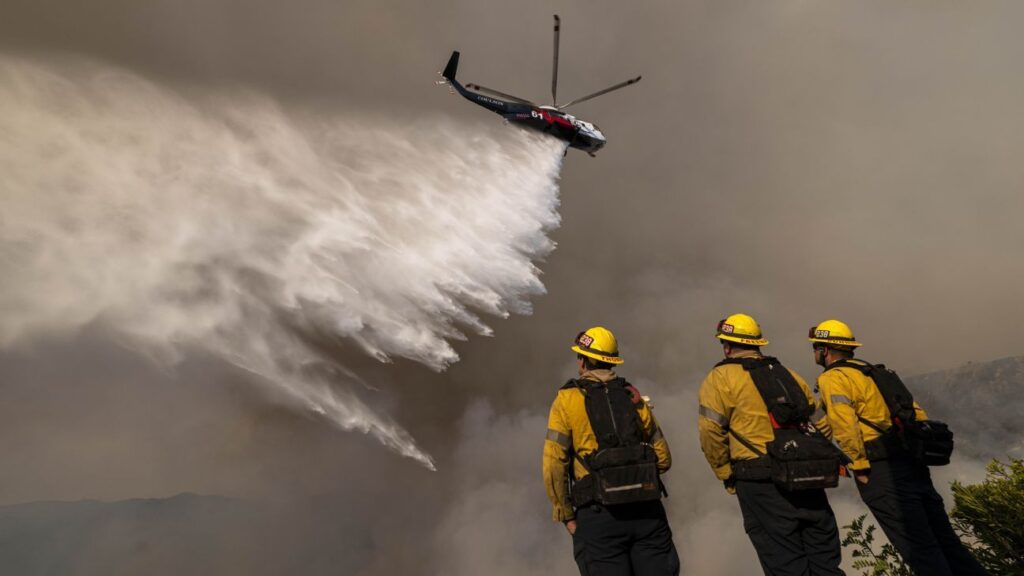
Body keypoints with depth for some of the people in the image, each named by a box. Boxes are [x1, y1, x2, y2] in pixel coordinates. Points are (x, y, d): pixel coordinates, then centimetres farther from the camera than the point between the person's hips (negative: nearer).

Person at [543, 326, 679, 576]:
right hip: (648, 510, 3)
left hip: (599, 515, -3)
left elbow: (554, 465, -6)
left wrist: (566, 516, 2)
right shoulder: (635, 398, 9)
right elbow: (663, 459, 12)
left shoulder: (567, 400, -1)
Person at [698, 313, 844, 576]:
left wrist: (726, 474, 1)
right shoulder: (789, 374, 16)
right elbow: (822, 425, 18)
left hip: (762, 484, -5)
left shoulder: (721, 378, -2)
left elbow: (711, 431, -10)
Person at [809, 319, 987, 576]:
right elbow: (916, 412, 20)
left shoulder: (832, 378, -5)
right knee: (944, 539, 12)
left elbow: (844, 424, -20)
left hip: (881, 470, -9)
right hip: (913, 463, 9)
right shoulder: (872, 371, 22)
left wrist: (860, 466, -13)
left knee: (920, 549, -5)